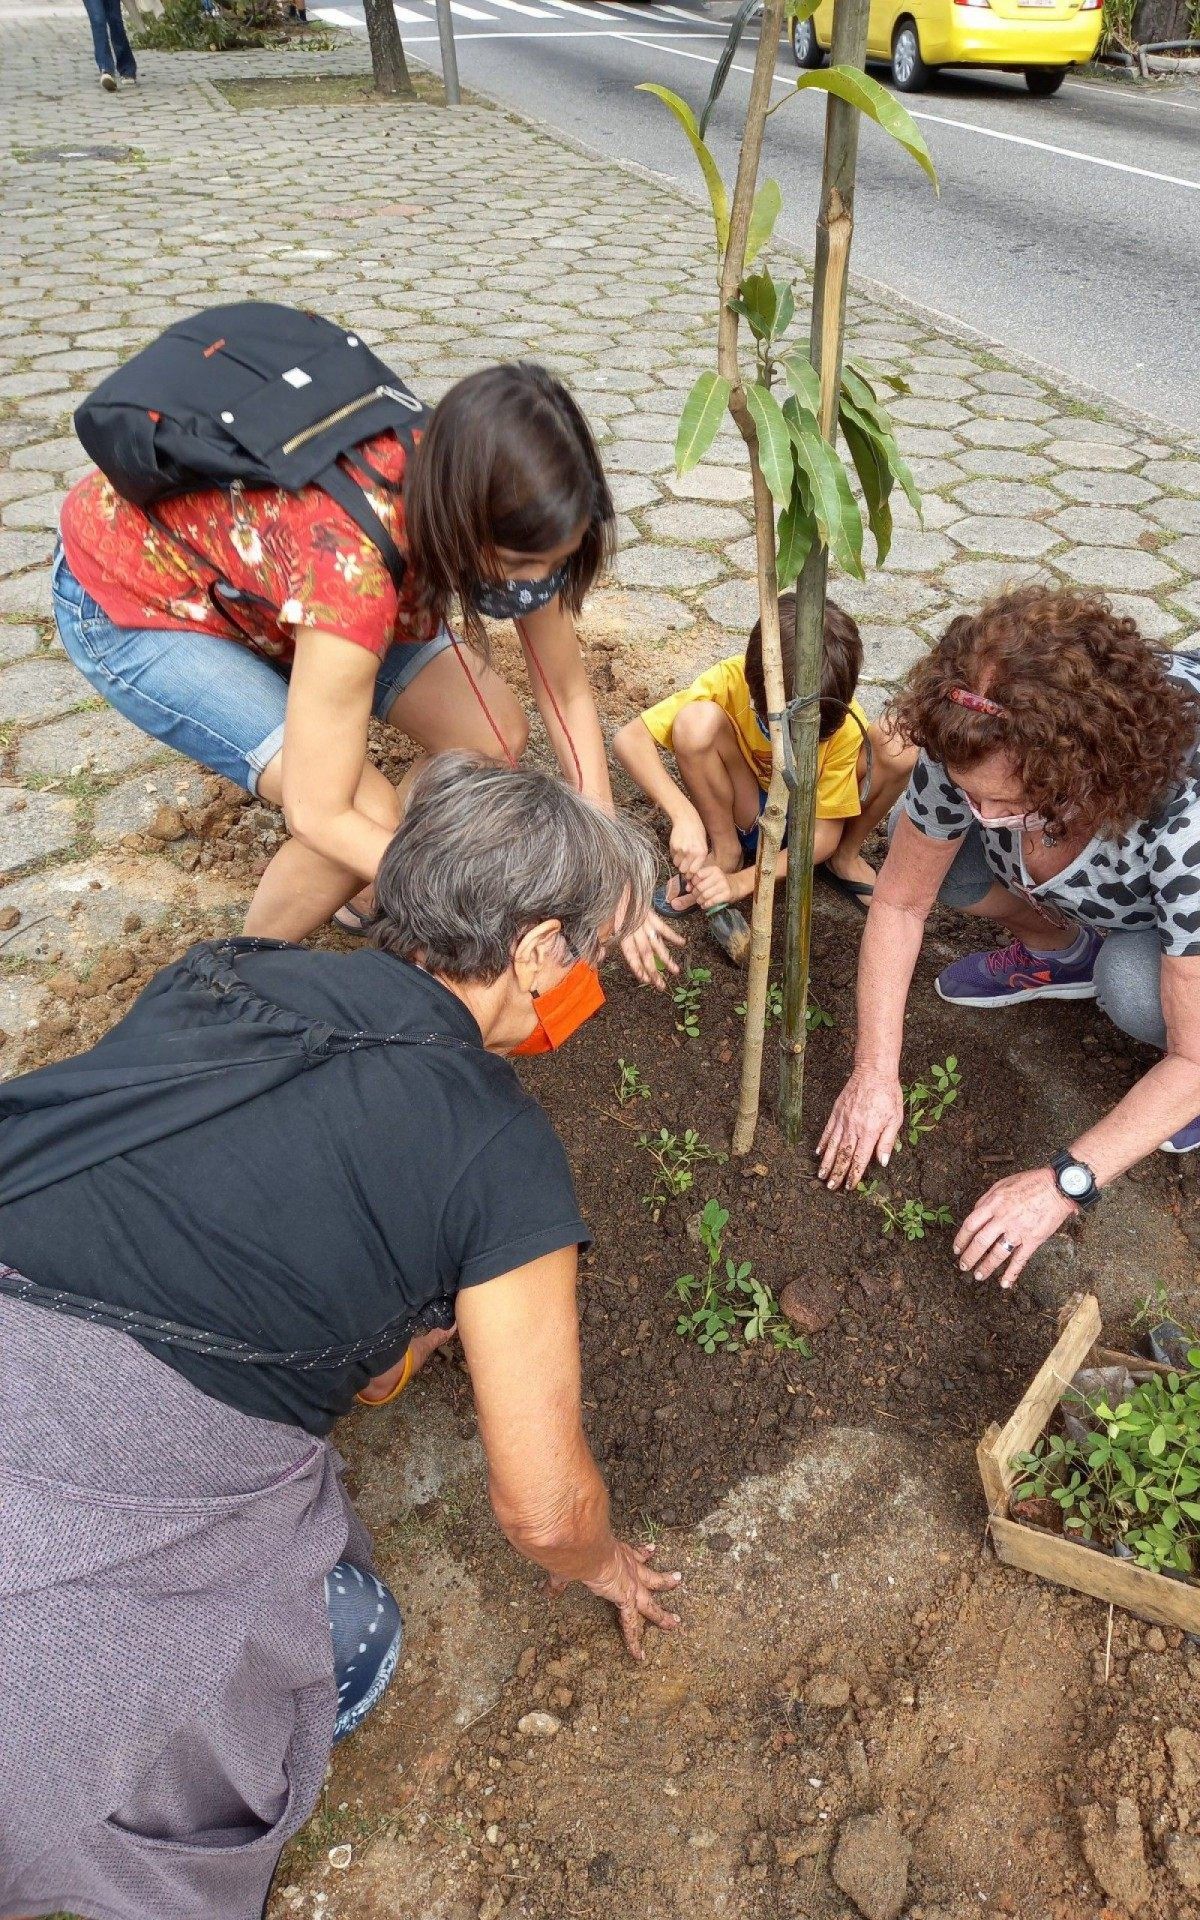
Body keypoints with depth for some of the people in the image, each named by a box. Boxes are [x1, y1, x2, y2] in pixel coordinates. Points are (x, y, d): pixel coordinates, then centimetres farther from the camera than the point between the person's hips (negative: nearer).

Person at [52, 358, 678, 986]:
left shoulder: (503, 507, -22)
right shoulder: (352, 554, -42)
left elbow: (567, 692, -11)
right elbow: (319, 815, -35)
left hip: (270, 575, 6)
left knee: (495, 737, -7)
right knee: (369, 813, -22)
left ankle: (371, 897, 20)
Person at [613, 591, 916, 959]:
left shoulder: (844, 723, -25)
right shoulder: (731, 680, -28)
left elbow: (823, 834, -21)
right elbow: (629, 739, -33)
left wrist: (742, 882, -35)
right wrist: (683, 814, -47)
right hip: (745, 815, -1)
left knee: (899, 751, -27)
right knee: (696, 721, -32)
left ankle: (845, 857, -1)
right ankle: (726, 852, -11)